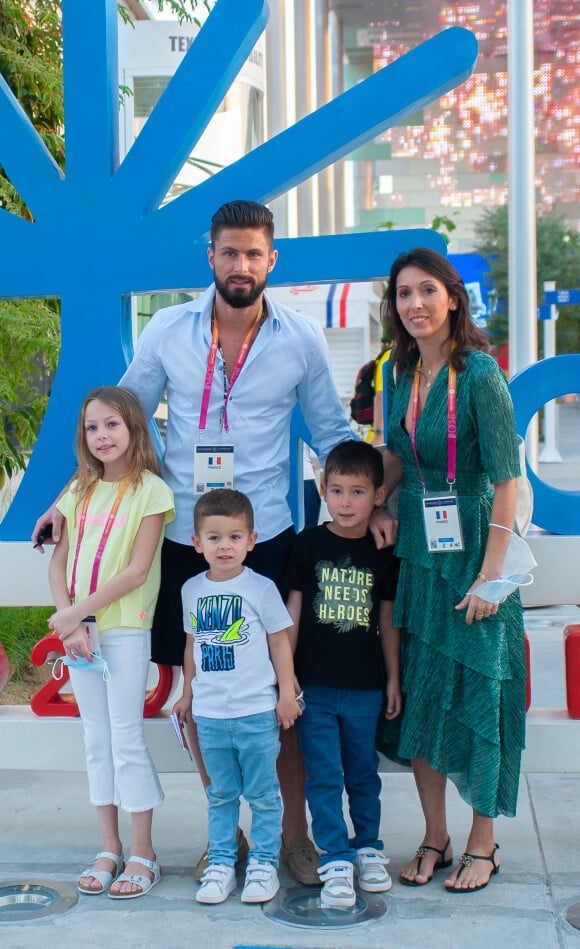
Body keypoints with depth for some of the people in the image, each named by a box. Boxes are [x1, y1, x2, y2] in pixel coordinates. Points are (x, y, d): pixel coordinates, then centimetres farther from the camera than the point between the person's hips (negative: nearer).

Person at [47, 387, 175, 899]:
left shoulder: (150, 490, -8)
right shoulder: (81, 490, 9)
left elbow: (136, 572, -14)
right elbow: (59, 563, 7)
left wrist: (75, 613, -15)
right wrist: (69, 621, -8)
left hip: (125, 630, -5)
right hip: (79, 631, 5)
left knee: (126, 737, -3)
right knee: (97, 738, 10)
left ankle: (142, 853, 7)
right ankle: (110, 848, 19)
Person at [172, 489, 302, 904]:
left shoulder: (261, 588, -6)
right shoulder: (192, 590, 6)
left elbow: (280, 641, -2)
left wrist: (287, 694, -5)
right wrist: (187, 694, 18)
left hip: (257, 712, -3)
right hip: (209, 714, 4)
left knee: (263, 793, 5)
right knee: (220, 795, 12)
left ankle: (264, 863, 16)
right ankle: (220, 863, 21)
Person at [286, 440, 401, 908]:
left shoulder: (384, 553, 1)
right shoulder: (310, 544, -3)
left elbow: (387, 619, 8)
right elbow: (293, 611, 0)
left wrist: (393, 680, 9)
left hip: (364, 687, 1)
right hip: (314, 685, -1)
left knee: (363, 772, 14)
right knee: (324, 777, 3)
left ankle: (368, 848, 29)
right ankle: (336, 860, 11)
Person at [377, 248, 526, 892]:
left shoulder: (478, 373, -15)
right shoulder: (399, 372, 5)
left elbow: (507, 480, -17)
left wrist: (490, 574, -19)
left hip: (471, 548, -6)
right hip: (417, 550, 6)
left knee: (476, 690, 4)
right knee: (419, 692, 10)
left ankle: (482, 845, 20)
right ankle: (434, 839, 24)